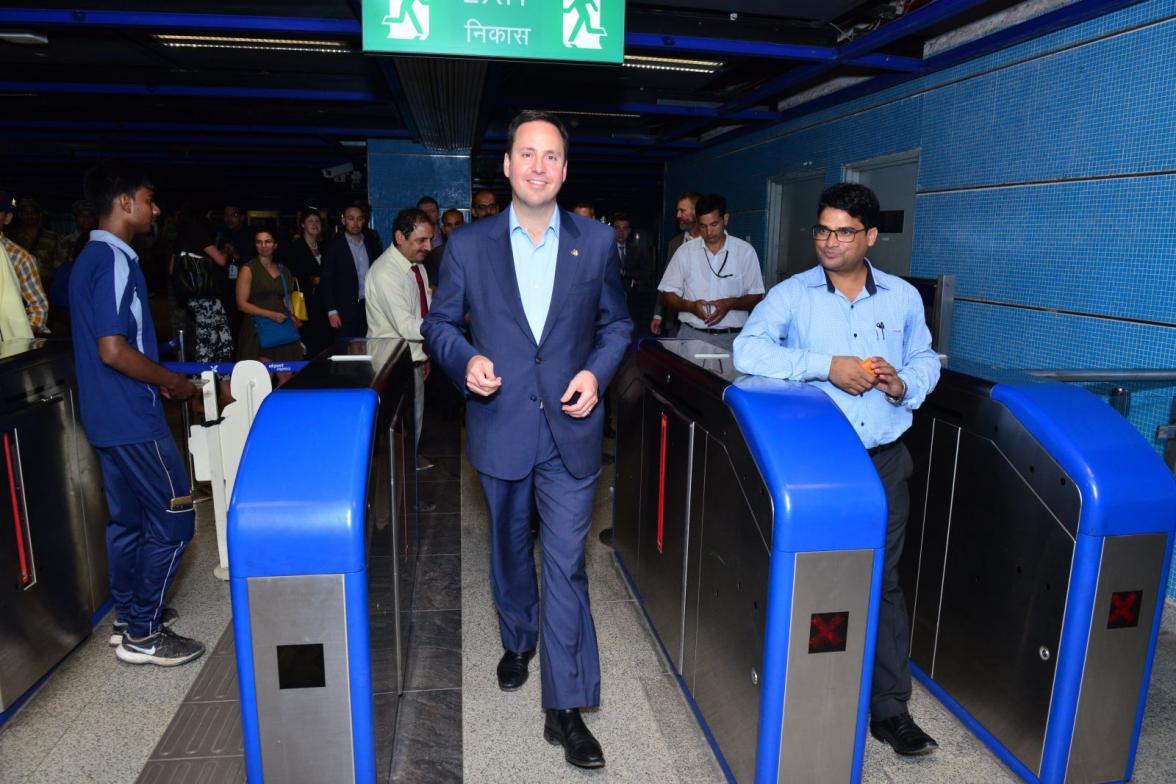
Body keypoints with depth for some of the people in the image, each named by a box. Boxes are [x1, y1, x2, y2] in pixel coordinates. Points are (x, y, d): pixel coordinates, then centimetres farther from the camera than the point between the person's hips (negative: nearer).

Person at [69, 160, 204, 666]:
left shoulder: (90, 258, 14)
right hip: (133, 417, -10)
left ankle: (129, 617, 29)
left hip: (107, 415, 10)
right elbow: (113, 349, -24)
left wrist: (157, 378, 16)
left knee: (128, 518, 17)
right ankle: (142, 634, 7)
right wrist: (171, 381, -12)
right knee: (173, 518, -2)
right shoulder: (115, 261, -17)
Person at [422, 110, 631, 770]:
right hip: (500, 427, 1)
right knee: (510, 550, 20)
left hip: (571, 430, -1)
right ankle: (518, 641, 47)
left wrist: (597, 371, -9)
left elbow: (617, 325, 9)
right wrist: (466, 360, -13)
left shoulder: (597, 242, 1)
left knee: (567, 564, -1)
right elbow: (440, 324, 7)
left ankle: (567, 708, 11)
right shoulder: (468, 245, 0)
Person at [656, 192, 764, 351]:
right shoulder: (685, 251, 6)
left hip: (732, 338, 0)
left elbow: (756, 297, 6)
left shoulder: (745, 251, 4)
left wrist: (730, 304, -13)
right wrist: (691, 306, -12)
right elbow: (668, 295, 7)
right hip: (692, 335, 1)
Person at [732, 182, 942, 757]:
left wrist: (903, 383, -5)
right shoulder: (793, 293, -2)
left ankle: (890, 708, 21)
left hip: (885, 458, 2)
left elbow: (926, 361, 17)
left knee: (884, 580, 8)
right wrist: (826, 365, -22)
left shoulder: (903, 297, 8)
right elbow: (749, 349, -16)